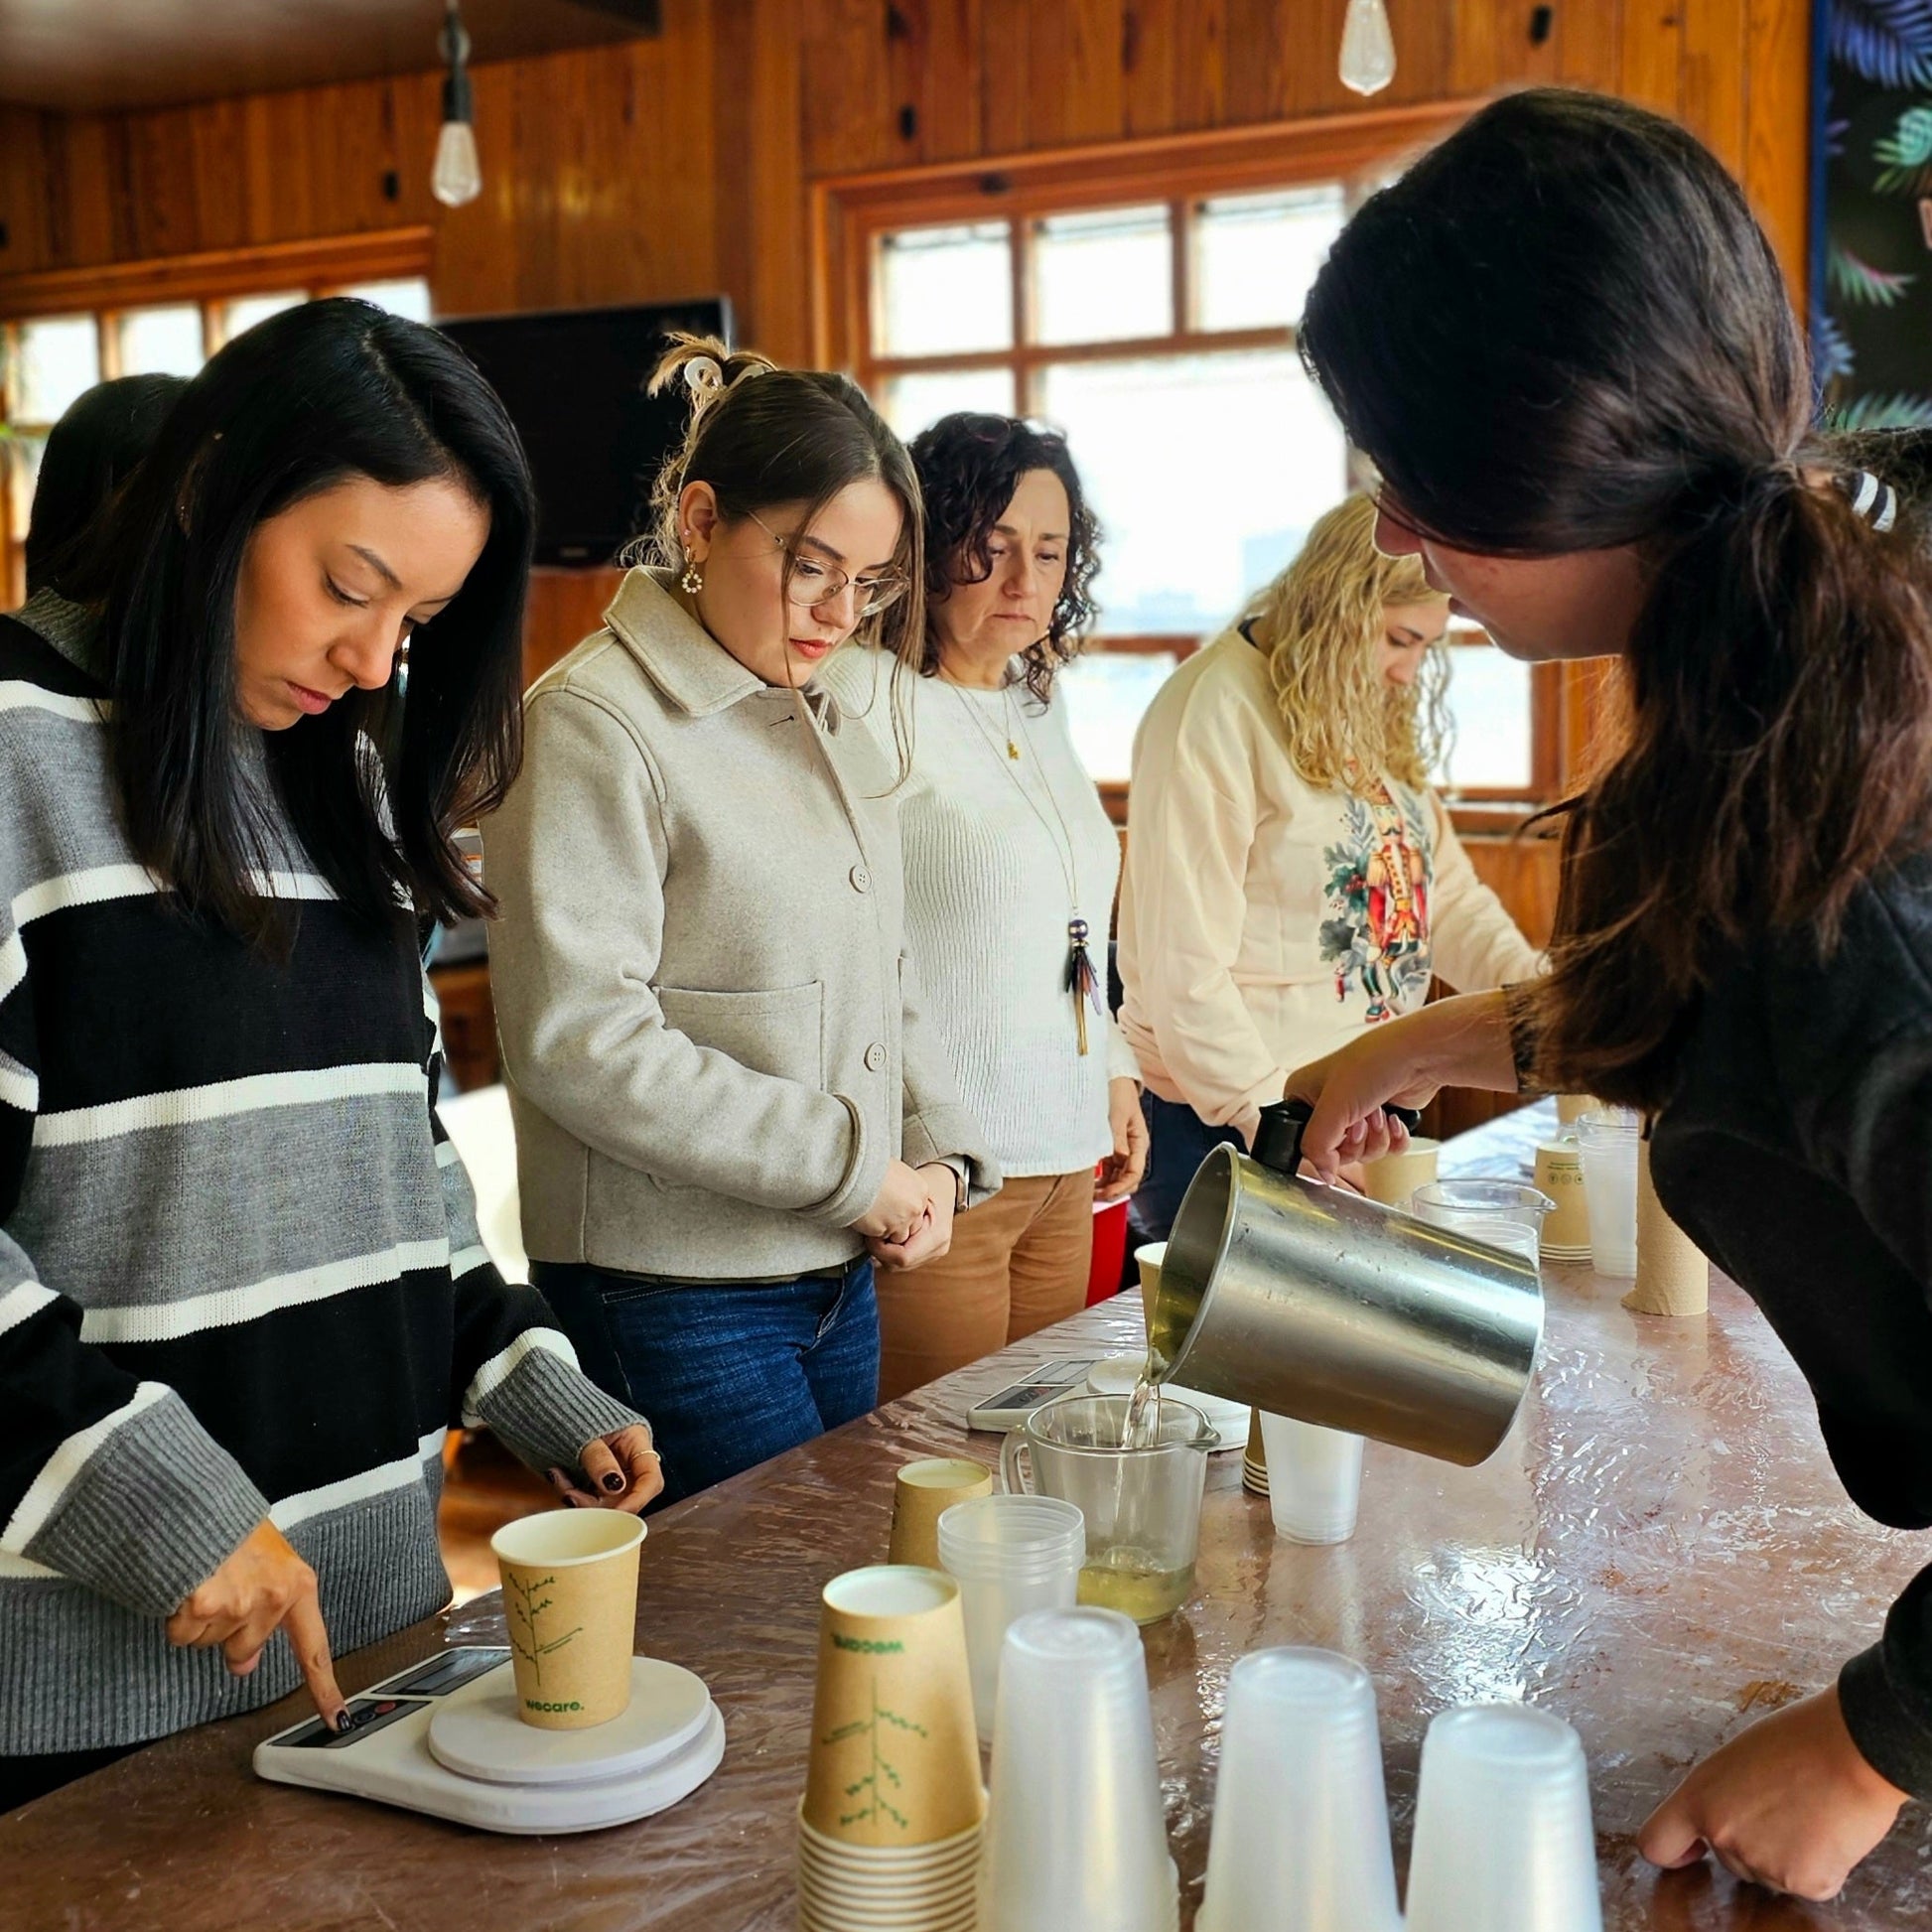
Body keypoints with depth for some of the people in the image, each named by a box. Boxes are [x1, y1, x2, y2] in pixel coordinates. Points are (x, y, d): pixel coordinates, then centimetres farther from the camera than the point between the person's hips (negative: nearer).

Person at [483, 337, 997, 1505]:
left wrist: (939, 1152, 2)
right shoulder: (596, 725, -14)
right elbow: (580, 1041, -22)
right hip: (677, 1304, -8)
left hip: (842, 1277, 8)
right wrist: (852, 1163, -17)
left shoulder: (829, 728, 12)